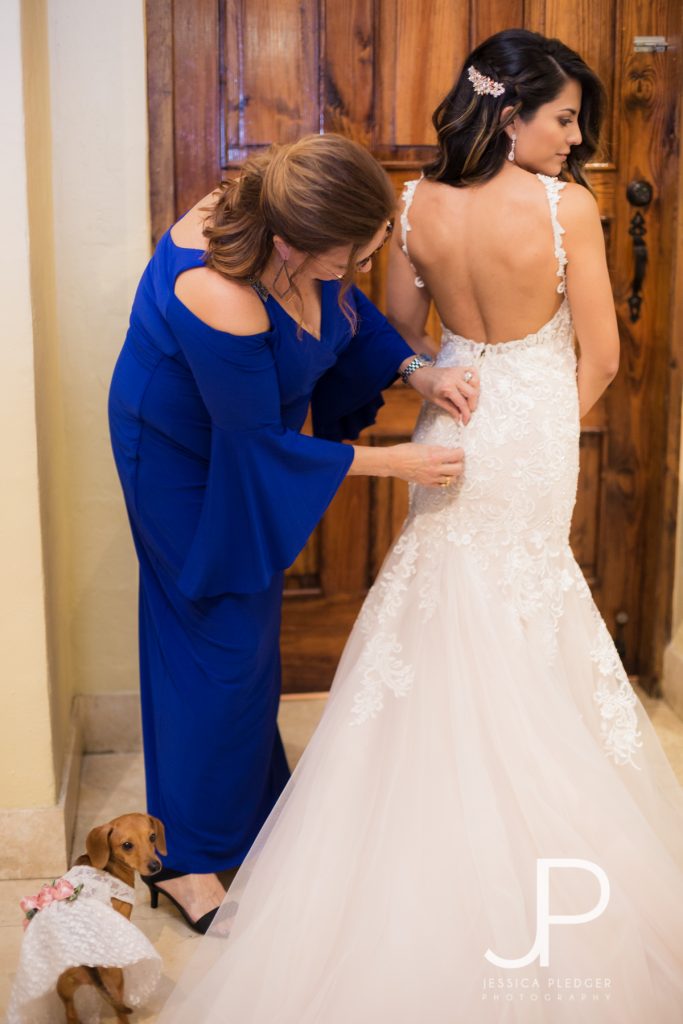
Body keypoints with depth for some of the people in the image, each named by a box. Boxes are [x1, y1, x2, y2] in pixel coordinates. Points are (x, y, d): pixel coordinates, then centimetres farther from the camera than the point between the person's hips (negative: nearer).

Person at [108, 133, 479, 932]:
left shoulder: (295, 222, -20)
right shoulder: (220, 302, -41)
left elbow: (347, 307, 2)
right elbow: (260, 440, -28)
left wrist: (414, 371, -11)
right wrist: (392, 463, -22)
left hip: (243, 437, 8)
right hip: (185, 457, -8)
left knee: (245, 620, 19)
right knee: (221, 635, 0)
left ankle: (251, 792, 41)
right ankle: (184, 856, 18)